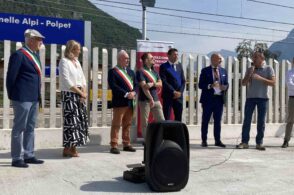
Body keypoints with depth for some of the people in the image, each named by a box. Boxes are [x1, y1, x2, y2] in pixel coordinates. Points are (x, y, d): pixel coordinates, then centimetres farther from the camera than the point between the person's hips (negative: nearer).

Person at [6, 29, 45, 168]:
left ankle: (29, 155, 23)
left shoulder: (35, 55, 14)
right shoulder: (19, 55, -11)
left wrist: (38, 95, 16)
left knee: (30, 128, 13)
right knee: (19, 128, 0)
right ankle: (17, 158, 8)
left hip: (34, 98, 9)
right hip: (22, 98, -9)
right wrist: (12, 96, -6)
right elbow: (11, 77, -11)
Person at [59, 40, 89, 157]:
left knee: (80, 120, 5)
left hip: (80, 95, 8)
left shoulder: (77, 61, 16)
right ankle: (67, 148, 0)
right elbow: (67, 81, -15)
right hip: (69, 95, -8)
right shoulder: (64, 61, -6)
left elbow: (83, 79, 13)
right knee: (71, 120, -9)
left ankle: (73, 147, 13)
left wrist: (84, 93, -2)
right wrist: (80, 92, -12)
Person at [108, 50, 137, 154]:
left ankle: (127, 144, 20)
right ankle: (114, 146, 1)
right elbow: (113, 86, -14)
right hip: (119, 102, -6)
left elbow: (135, 84, 14)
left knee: (127, 125, 12)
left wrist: (133, 92, -7)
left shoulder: (131, 71, 18)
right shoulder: (113, 71, -3)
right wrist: (126, 94, -18)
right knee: (116, 125, -3)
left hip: (130, 102, 7)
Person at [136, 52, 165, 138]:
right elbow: (143, 87, -15)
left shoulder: (154, 72, 17)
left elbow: (160, 84, 6)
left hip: (156, 100, 6)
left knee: (161, 120, 5)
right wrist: (151, 99, -20)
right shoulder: (140, 72, -5)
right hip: (145, 100, -6)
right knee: (145, 122, 0)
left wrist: (153, 84, -16)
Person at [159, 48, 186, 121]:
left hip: (178, 95, 5)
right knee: (166, 119, -2)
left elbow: (183, 80, 12)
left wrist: (180, 92, -3)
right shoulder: (163, 66, -3)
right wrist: (173, 92, -15)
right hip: (168, 96, -5)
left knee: (178, 119, 7)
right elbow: (164, 82, -11)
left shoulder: (179, 65, 14)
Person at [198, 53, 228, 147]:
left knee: (218, 121, 9)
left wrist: (225, 87, -9)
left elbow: (226, 83, 14)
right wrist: (210, 86, -23)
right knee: (205, 120, 3)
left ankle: (217, 140, 17)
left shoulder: (223, 71, 11)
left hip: (219, 98, 4)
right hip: (208, 98, -4)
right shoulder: (205, 71, -2)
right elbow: (201, 85, -6)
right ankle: (204, 140, 12)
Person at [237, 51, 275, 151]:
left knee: (261, 121, 1)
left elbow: (273, 83, -7)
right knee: (247, 120, -1)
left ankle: (259, 143, 8)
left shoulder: (268, 69, 2)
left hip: (263, 98, -2)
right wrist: (249, 74, -8)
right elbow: (243, 83, 7)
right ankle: (244, 142, 3)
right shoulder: (249, 69, 11)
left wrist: (260, 78, -18)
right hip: (250, 97, 2)